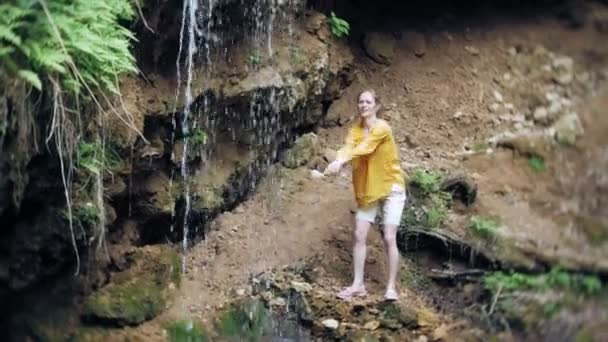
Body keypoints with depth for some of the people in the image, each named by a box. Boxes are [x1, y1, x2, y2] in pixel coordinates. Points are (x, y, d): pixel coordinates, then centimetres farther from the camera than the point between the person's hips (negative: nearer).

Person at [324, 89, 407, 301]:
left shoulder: (382, 128, -17)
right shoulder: (355, 129, 1)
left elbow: (365, 148, -32)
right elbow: (348, 148, -18)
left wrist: (341, 161, -47)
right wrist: (337, 161, -42)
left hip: (391, 188, -6)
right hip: (366, 190, 6)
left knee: (389, 238, -7)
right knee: (359, 235, 1)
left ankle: (391, 287, 2)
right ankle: (357, 285, 8)